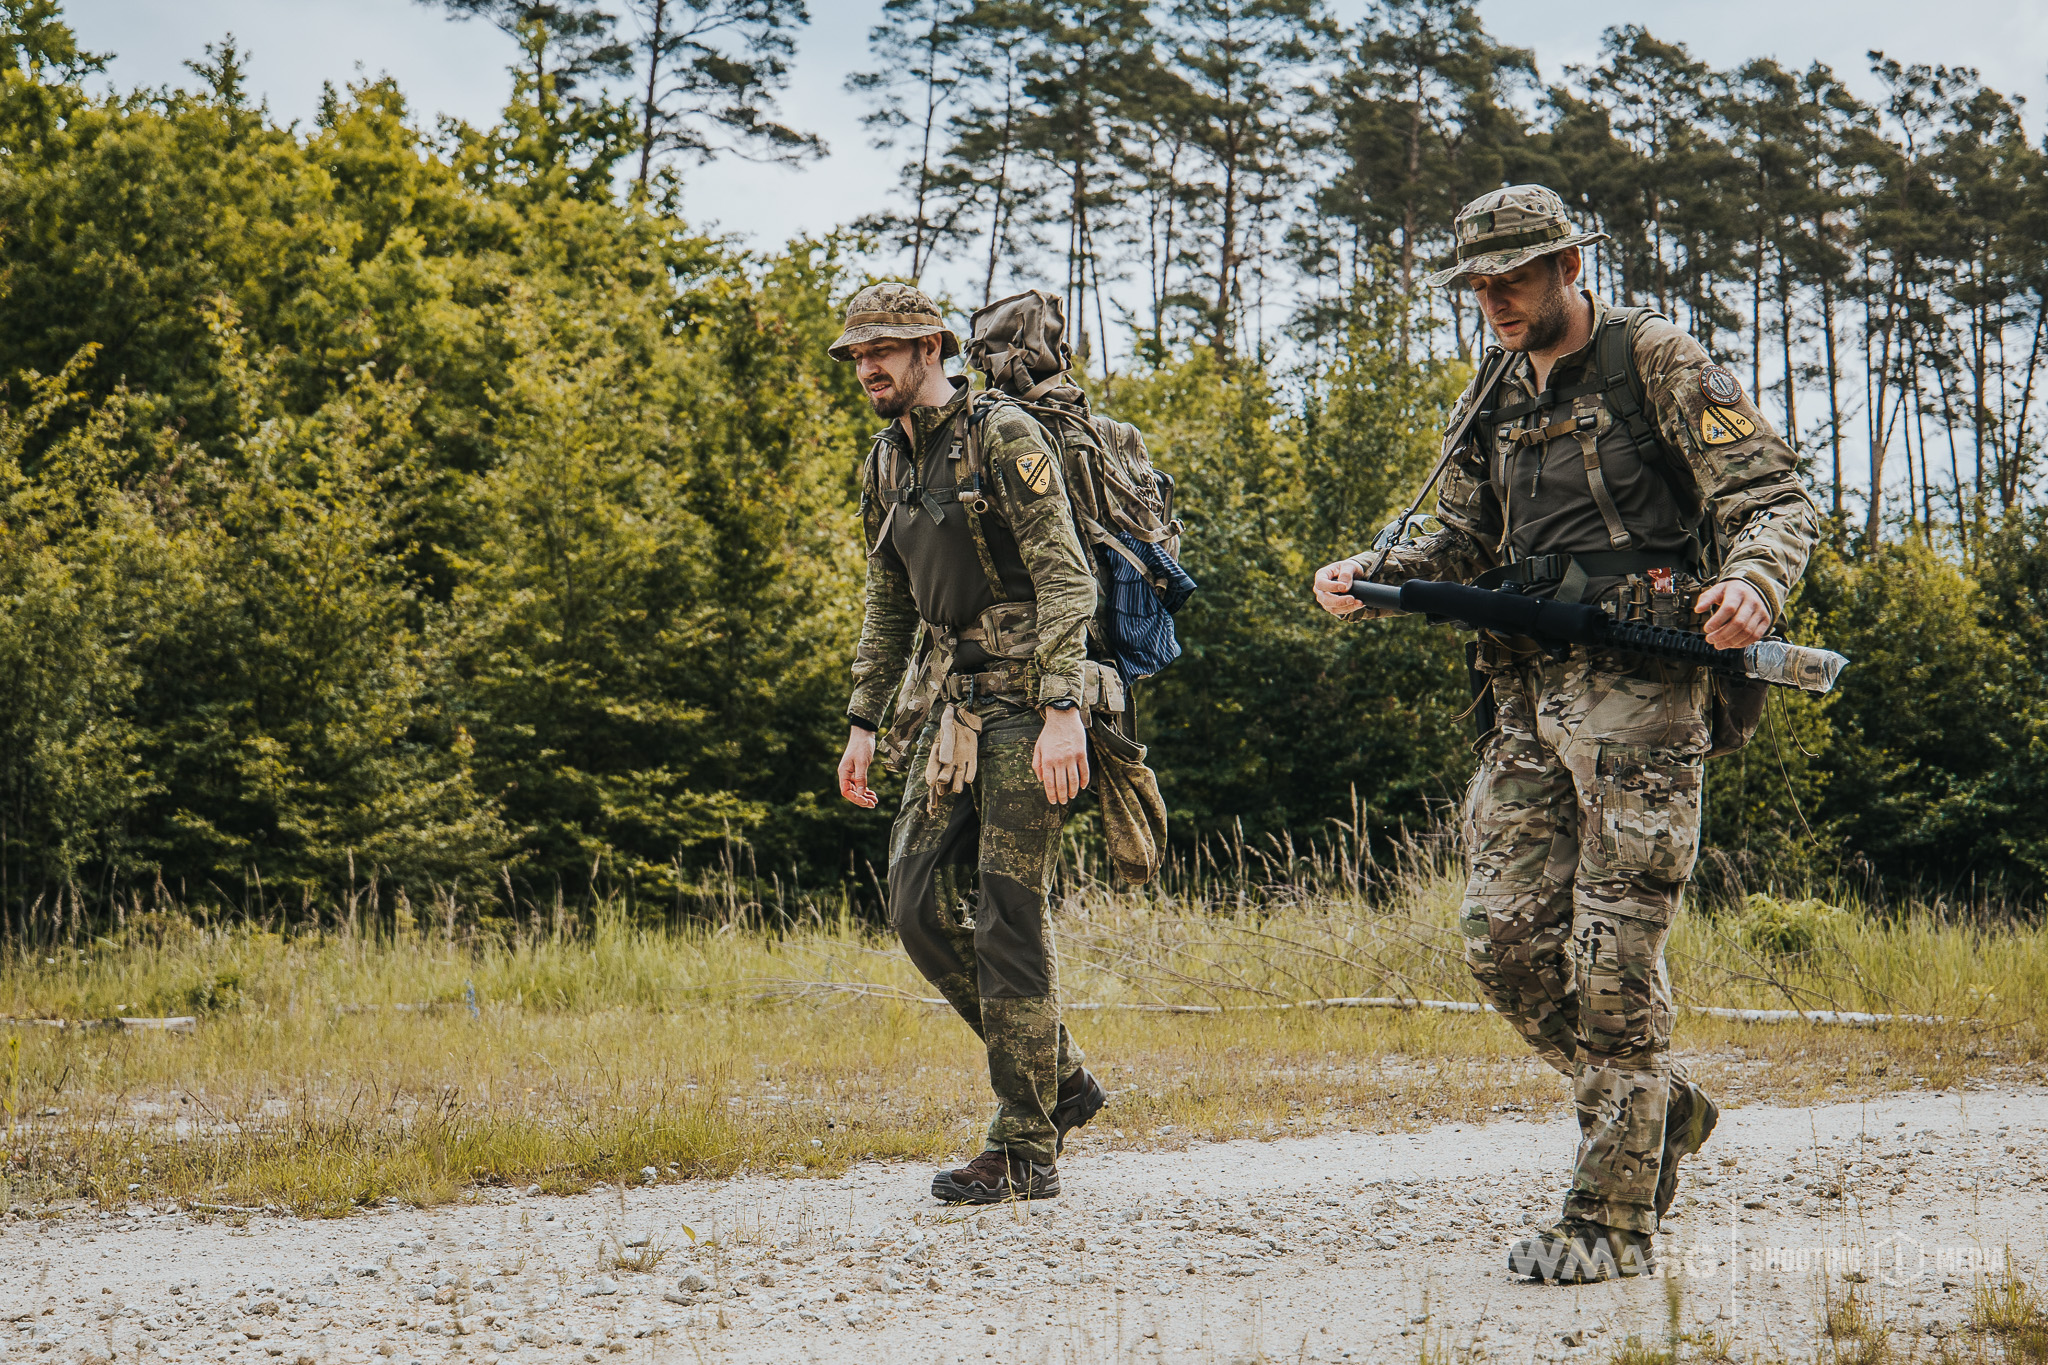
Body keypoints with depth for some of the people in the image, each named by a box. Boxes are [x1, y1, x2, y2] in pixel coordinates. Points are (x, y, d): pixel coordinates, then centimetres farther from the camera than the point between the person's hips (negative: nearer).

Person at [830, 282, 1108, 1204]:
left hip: (1025, 699, -8)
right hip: (951, 703, 8)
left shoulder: (1004, 439, -10)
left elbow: (1066, 578, -16)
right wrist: (863, 722, 17)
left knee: (1007, 914, -9)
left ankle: (1025, 1152, -3)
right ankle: (1059, 1080, 18)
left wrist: (1061, 711, -25)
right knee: (921, 905, 3)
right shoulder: (886, 465, 14)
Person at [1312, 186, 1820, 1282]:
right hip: (1530, 696, 7)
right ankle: (1658, 1106, 24)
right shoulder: (1496, 396, 17)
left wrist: (1752, 582, -27)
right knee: (1502, 938, 2)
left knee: (1612, 952, -8)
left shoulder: (1659, 363, -3)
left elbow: (1775, 499, -6)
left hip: (1642, 692, -7)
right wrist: (1368, 575, 5)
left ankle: (1614, 1218, 0)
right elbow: (1464, 543, 24)